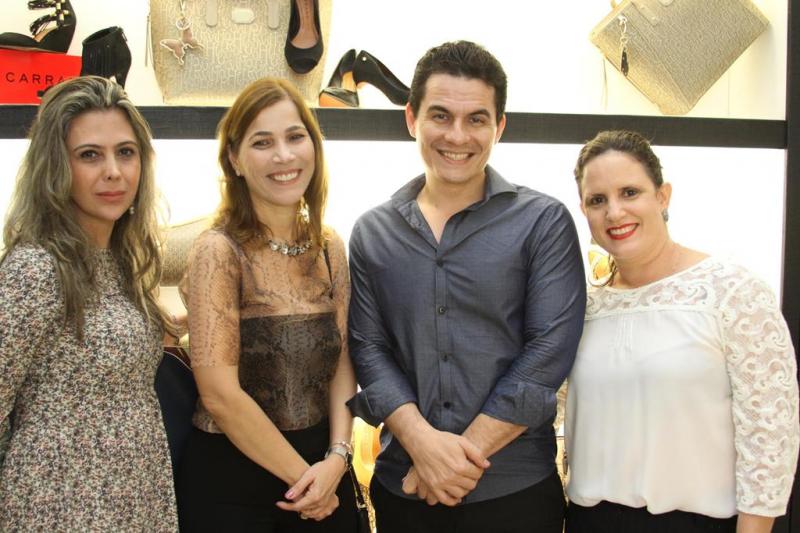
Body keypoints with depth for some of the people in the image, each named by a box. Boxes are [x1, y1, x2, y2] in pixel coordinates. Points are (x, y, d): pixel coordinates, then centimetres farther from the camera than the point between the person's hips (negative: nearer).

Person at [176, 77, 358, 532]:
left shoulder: (330, 248, 3)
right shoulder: (218, 251, -14)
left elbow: (342, 362, 4)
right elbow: (220, 395, -18)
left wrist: (337, 458, -10)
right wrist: (302, 474, -11)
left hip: (324, 470, 5)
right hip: (230, 479, -5)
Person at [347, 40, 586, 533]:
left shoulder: (544, 223, -4)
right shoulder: (372, 233, 5)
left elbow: (550, 349, -11)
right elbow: (368, 348, 0)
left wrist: (466, 452, -14)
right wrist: (422, 441, -15)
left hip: (517, 490, -2)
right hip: (401, 487, 3)